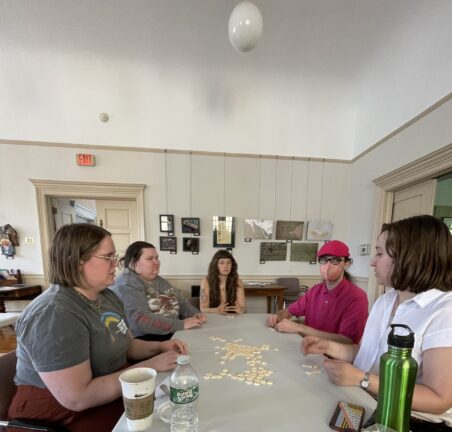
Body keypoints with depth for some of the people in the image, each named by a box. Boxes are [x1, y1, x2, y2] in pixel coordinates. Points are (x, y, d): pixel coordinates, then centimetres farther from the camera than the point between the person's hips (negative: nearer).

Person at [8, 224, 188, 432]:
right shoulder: (54, 315, -26)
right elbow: (77, 398, -27)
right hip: (66, 414, -7)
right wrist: (149, 365, -24)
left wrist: (160, 346, -6)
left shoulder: (108, 297, 2)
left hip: (115, 390, 8)